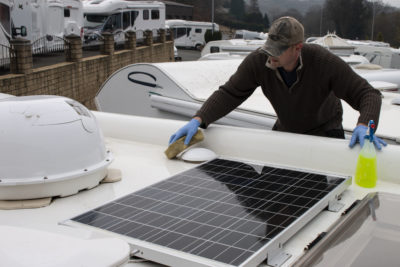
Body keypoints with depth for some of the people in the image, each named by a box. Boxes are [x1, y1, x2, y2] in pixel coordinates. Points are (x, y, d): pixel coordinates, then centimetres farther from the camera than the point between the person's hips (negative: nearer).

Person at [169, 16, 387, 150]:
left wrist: (364, 126, -52)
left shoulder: (324, 62, -34)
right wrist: (198, 120, -36)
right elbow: (229, 94, -22)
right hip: (285, 129, 3)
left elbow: (368, 94, -32)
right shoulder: (258, 61, -28)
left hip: (324, 130, -2)